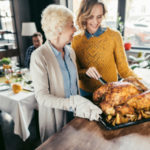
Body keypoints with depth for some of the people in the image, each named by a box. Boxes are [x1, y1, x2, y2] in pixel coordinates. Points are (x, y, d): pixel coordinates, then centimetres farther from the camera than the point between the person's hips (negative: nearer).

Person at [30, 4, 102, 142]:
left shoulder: (70, 52, 0)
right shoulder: (39, 57, -21)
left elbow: (75, 83, 5)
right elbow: (42, 97, -22)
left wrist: (81, 105, -5)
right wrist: (73, 103, -31)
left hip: (75, 114, 6)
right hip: (55, 114, -5)